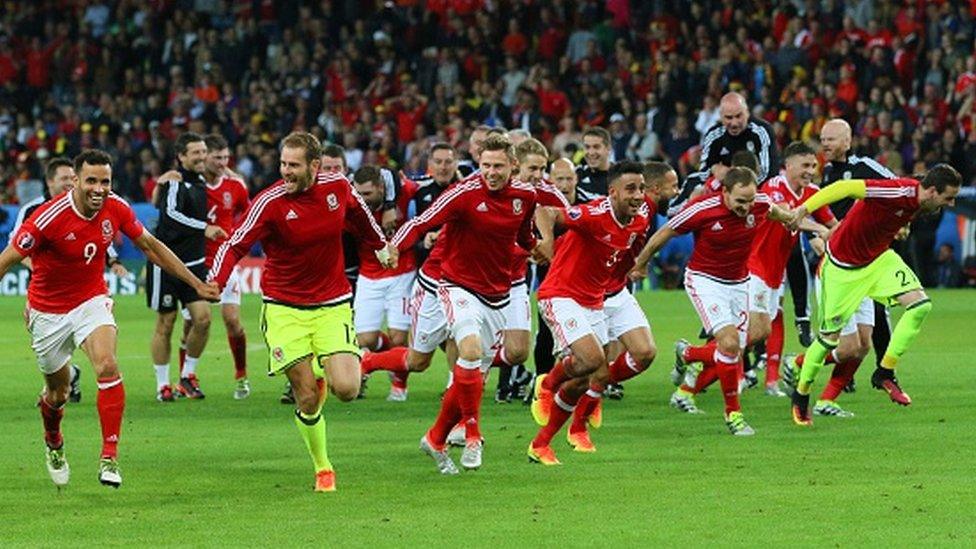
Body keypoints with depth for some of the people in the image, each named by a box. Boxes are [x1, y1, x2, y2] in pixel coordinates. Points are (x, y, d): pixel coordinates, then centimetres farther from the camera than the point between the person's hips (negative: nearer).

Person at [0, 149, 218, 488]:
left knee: (108, 367, -25)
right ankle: (53, 442, 46)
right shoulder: (50, 217, -25)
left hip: (92, 301, 2)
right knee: (58, 390, 12)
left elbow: (150, 246, 4)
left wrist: (196, 284, 6)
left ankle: (110, 457, -21)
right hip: (48, 312, -2)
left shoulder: (116, 209, -13)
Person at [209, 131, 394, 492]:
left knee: (346, 389, -13)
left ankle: (323, 376, 24)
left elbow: (359, 212, 18)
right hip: (285, 309, -2)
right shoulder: (270, 202, -15)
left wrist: (381, 245, 34)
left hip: (332, 304, 2)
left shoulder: (338, 187, -5)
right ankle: (323, 469, 16)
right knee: (306, 398, -5)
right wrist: (215, 281, -36)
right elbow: (236, 245, -18)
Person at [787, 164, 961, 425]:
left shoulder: (917, 200, -7)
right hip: (843, 266, -8)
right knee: (830, 337, 1)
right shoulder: (898, 192, -32)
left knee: (920, 304, -11)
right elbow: (845, 187, -37)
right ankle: (801, 394, 25)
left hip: (879, 258, 8)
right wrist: (804, 208, -46)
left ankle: (885, 373, 1)